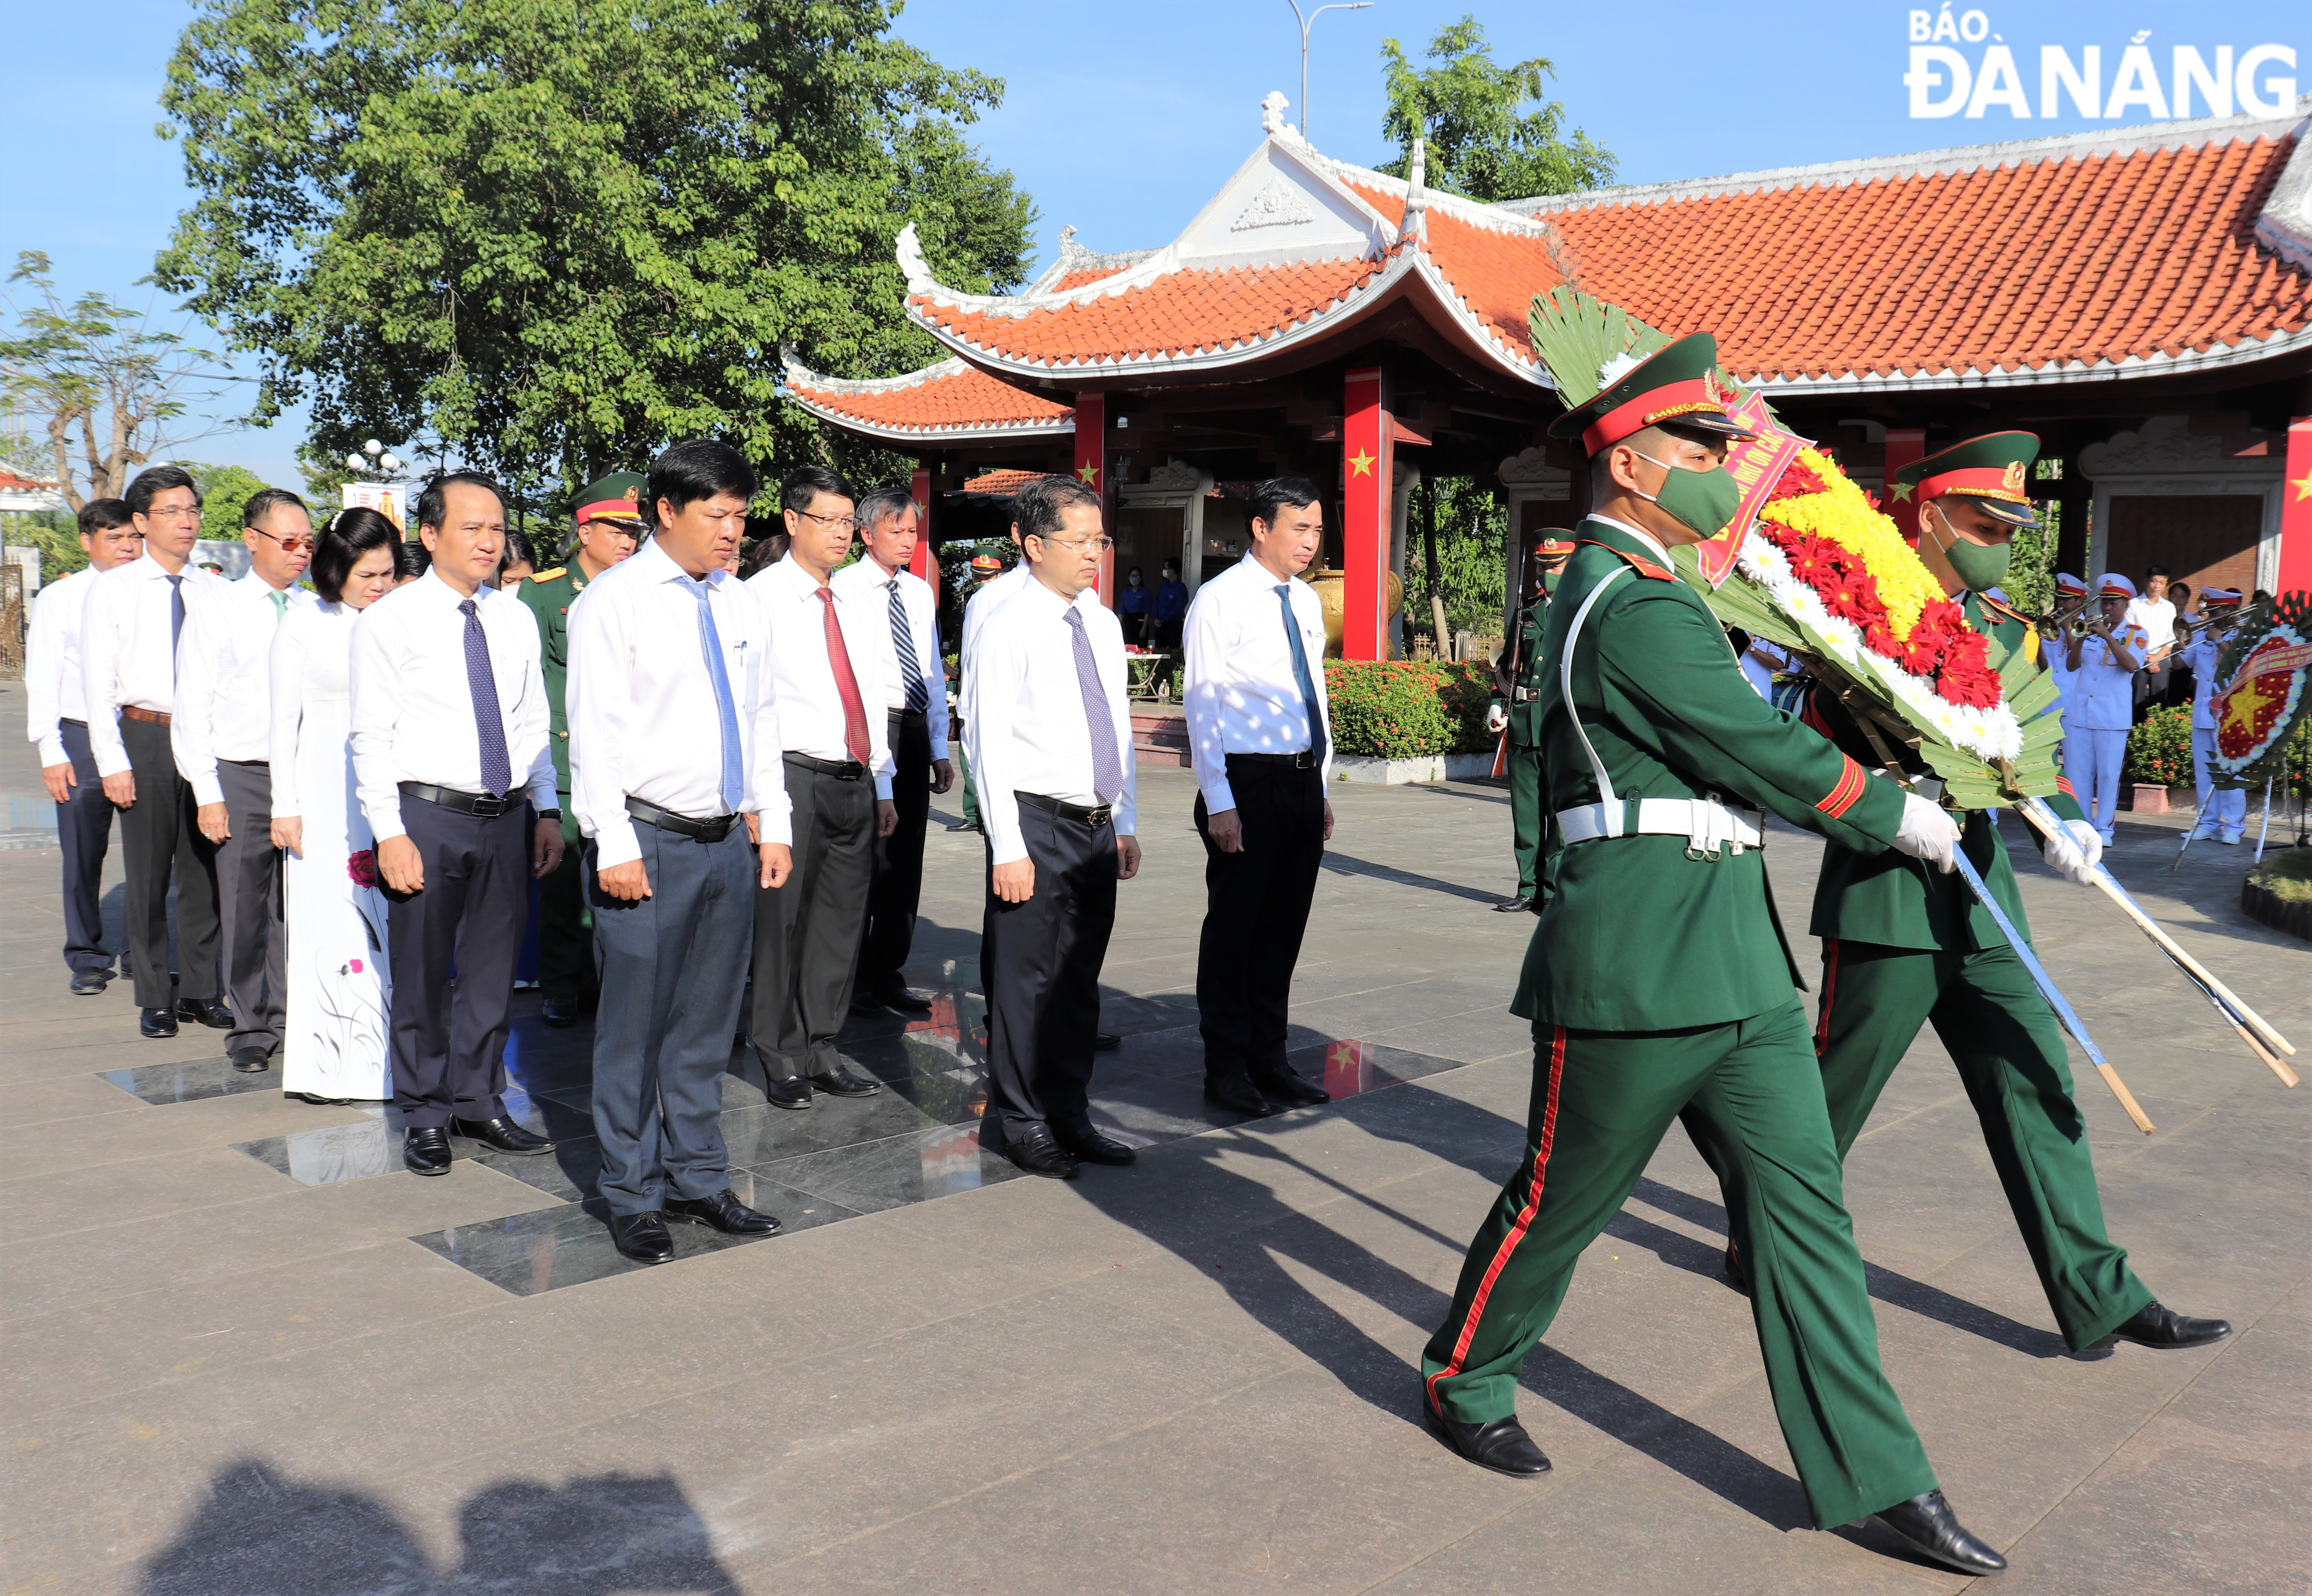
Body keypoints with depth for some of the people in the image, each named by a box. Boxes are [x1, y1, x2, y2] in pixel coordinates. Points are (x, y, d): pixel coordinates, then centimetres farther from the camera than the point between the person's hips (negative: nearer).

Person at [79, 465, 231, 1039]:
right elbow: (98, 684, -1)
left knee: (205, 871, 7)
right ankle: (154, 999, 15)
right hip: (145, 736, -2)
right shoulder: (111, 590, 2)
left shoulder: (211, 590, 8)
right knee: (149, 875, 4)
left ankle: (200, 991, 19)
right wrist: (113, 763, -8)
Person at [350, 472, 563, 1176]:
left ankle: (479, 1102, 27)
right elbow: (371, 736, -7)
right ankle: (425, 1116, 19)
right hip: (429, 813, -4)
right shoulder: (389, 620, -4)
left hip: (507, 816, 5)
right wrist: (389, 833, -14)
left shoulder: (516, 620, 10)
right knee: (422, 975, 4)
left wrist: (547, 812, 7)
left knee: (493, 970, 13)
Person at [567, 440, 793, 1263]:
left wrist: (772, 825, 11)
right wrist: (616, 846, -15)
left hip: (729, 840, 6)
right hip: (648, 840, -5)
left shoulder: (739, 604, 13)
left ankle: (698, 1178, 26)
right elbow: (595, 731, -10)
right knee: (635, 1026, 1)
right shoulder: (613, 601, -5)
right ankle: (632, 1196, 15)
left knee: (707, 1024, 13)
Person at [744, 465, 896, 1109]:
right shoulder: (759, 598, -4)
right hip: (796, 779, -6)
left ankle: (820, 1050, 21)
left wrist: (884, 787, 17)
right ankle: (781, 1059, 11)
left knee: (842, 918, 10)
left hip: (856, 783, 6)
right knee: (783, 919, -1)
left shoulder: (860, 608, 16)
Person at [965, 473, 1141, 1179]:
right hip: (1038, 823, -7)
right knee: (1025, 979, 2)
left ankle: (1070, 1116, 26)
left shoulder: (1103, 625, 11)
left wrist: (1125, 823, 16)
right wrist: (1008, 848, -16)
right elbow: (989, 743, -12)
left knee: (1079, 979, 14)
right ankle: (1021, 1123, 17)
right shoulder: (1008, 628, -10)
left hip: (1098, 828, 7)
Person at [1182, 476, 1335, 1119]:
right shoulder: (1221, 599, -8)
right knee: (1234, 927, 2)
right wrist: (1218, 802, -15)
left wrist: (1322, 788, 17)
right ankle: (1226, 1068, 13)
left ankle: (1268, 1059, 24)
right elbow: (1201, 703, -10)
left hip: (1304, 782, 7)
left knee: (1285, 926, 12)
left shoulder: (1308, 602, 14)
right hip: (1248, 779, -7)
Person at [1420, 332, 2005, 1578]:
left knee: (1800, 1197, 7)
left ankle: (1871, 1475, 14)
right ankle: (1463, 1381, 30)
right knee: (1564, 1196, 8)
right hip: (1638, 961, -10)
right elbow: (1772, 756, -13)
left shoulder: (1613, 585, 16)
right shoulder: (1637, 610, -17)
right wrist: (1899, 815, 0)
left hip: (1736, 956, 10)